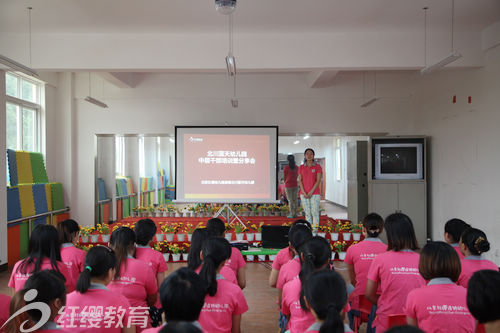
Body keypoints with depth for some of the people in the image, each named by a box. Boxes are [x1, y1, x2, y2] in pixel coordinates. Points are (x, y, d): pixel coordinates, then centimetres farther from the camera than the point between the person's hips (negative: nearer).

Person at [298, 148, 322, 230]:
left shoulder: (318, 167, -1)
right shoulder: (301, 167, 7)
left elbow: (318, 180, -8)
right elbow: (300, 181, 3)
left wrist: (311, 192, -15)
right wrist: (304, 193, -10)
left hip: (315, 194, -3)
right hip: (304, 194, 3)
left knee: (315, 213, -4)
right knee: (307, 213, 6)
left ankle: (315, 230, 2)